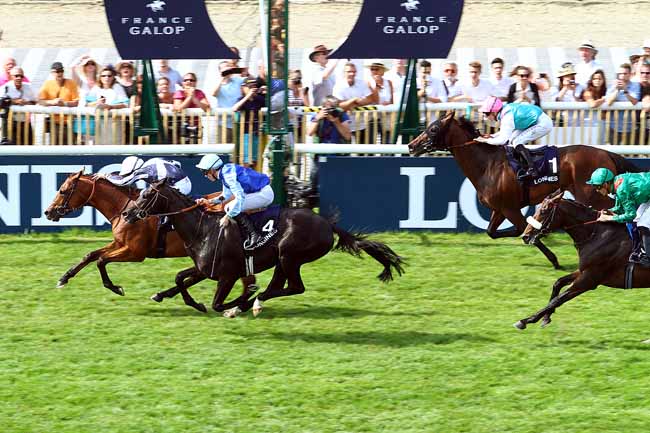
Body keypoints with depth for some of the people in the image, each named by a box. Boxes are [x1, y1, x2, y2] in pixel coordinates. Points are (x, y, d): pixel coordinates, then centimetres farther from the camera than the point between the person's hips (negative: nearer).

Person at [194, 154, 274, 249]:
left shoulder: (228, 175, -20)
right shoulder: (225, 173, 11)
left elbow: (240, 197, -27)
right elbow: (226, 195, 26)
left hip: (264, 194, -10)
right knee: (229, 208, 16)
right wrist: (209, 201, 14)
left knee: (231, 208, -16)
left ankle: (254, 234, -17)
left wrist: (227, 217, -22)